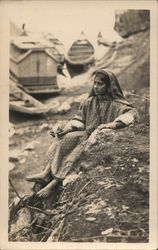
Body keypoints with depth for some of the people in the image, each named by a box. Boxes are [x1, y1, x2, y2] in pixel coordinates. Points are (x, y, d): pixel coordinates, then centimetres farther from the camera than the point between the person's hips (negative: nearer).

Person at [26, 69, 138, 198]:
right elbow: (79, 120, 10)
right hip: (87, 134, 5)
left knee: (76, 152, -28)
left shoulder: (116, 104, -4)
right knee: (63, 139, -20)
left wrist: (111, 125, -31)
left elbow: (132, 112, -20)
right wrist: (67, 129, -9)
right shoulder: (89, 102, 13)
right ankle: (47, 173, -24)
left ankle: (53, 183, -27)